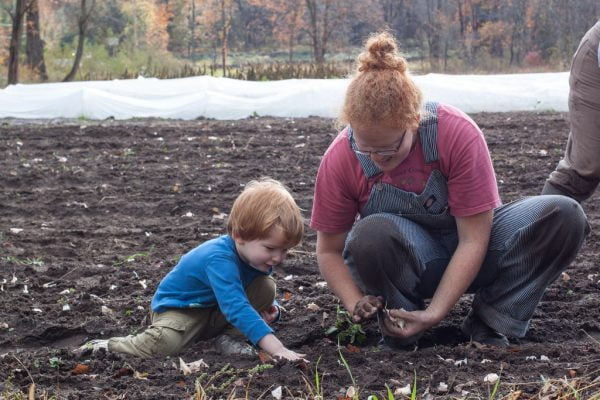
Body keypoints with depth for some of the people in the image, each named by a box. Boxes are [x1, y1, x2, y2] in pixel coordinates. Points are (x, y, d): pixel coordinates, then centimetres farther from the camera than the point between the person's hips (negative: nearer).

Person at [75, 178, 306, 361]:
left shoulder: (260, 257, -9)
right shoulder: (220, 259, -36)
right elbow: (236, 307, -47)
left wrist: (268, 308, -14)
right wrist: (277, 349, -54)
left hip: (217, 312, 7)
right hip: (179, 308, -7)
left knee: (267, 288, -13)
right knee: (160, 344, -36)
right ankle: (107, 347, -8)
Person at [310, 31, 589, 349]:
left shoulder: (458, 133, -26)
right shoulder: (339, 160, -20)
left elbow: (473, 240, -23)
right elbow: (329, 250, -9)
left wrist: (435, 314, -30)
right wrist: (356, 304, -27)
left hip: (466, 258, 1)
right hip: (405, 260, 0)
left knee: (565, 216, -25)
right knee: (369, 236, -38)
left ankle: (488, 326, -14)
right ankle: (400, 335, -11)